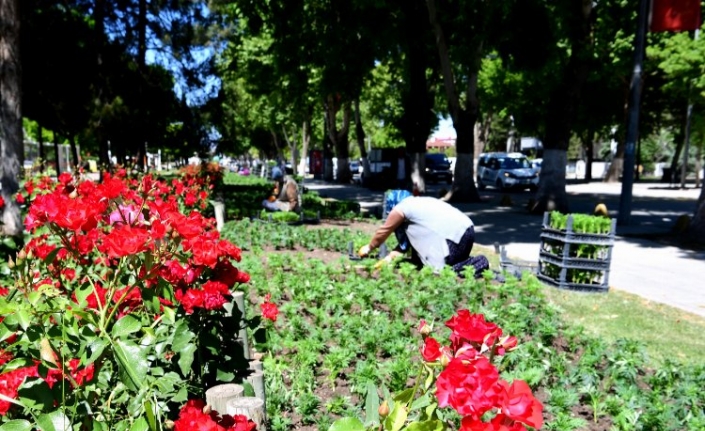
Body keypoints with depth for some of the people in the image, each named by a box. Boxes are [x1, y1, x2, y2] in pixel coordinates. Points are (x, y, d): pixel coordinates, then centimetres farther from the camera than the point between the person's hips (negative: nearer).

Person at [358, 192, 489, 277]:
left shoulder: (400, 208, 1)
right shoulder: (418, 203, 27)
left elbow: (383, 231, 14)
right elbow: (406, 239, 28)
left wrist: (369, 248, 29)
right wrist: (391, 256, 25)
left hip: (455, 235, -10)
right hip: (466, 230, 10)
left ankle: (477, 265, -11)